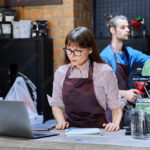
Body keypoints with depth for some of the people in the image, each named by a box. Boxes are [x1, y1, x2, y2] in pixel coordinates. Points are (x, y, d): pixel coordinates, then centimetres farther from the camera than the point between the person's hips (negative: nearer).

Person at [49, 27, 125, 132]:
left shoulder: (104, 72, -1)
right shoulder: (61, 72, 10)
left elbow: (116, 105, 4)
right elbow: (56, 104, 18)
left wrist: (115, 123, -14)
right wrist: (61, 121, 1)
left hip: (96, 129, -3)